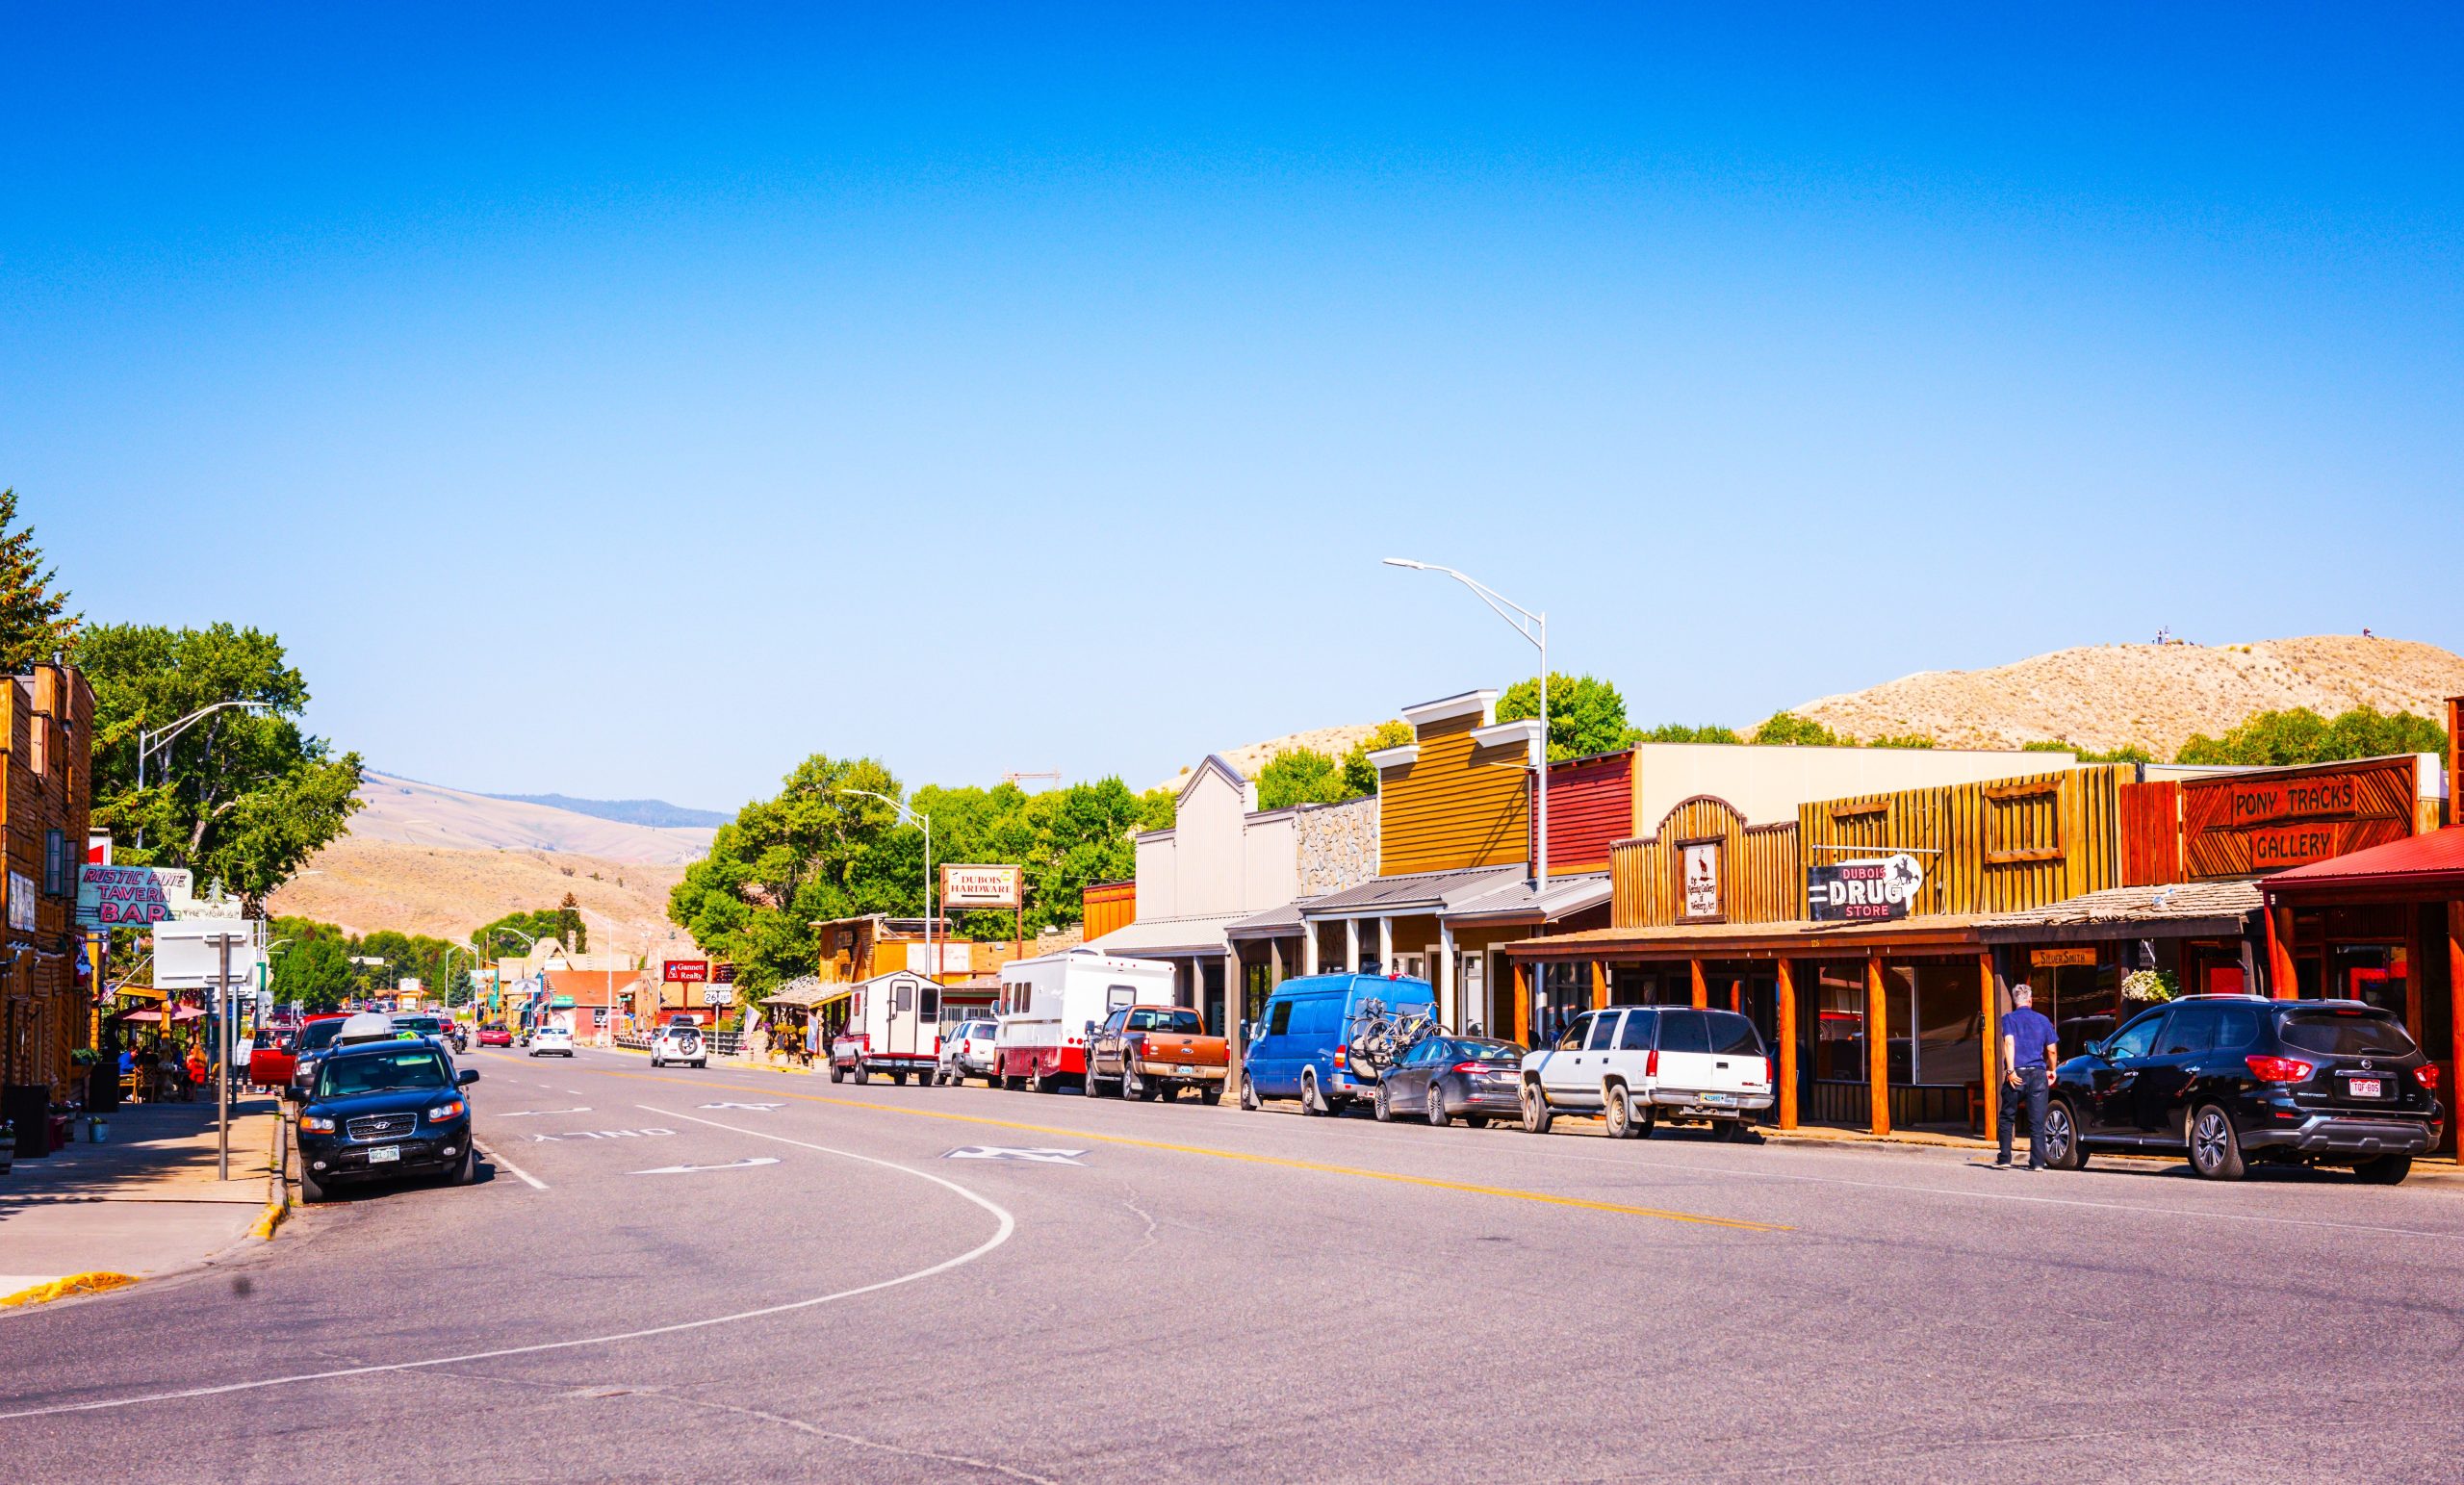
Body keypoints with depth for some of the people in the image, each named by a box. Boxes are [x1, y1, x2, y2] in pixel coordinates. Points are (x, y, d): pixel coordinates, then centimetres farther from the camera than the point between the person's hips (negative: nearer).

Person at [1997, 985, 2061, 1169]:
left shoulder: (2009, 1018, 2)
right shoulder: (2042, 1020, 10)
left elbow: (2009, 1042, -12)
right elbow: (2051, 1050, 9)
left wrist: (2010, 1070, -14)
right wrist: (2052, 1070, 24)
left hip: (2016, 1073, -1)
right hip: (2038, 1073, 1)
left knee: (2007, 1117, 12)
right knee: (2037, 1121, 2)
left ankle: (2004, 1158, 11)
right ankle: (2037, 1161, -2)